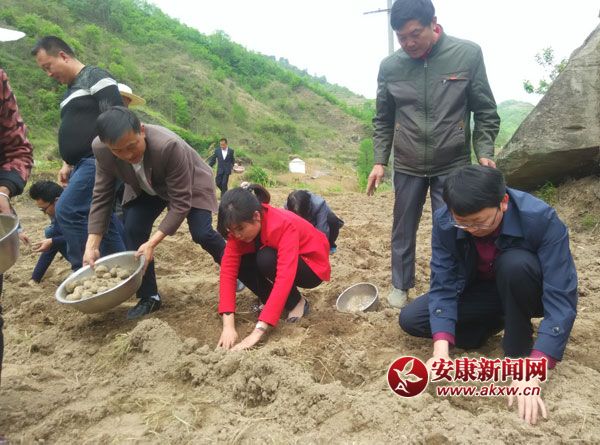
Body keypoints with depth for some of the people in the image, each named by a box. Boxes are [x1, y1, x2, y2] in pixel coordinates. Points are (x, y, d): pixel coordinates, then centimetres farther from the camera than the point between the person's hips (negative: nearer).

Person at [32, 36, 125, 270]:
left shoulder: (95, 77, -6)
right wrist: (68, 164, 18)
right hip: (84, 164, 10)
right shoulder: (71, 90, 23)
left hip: (99, 161, -10)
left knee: (67, 211, -16)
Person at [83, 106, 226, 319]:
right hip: (145, 189, 4)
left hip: (188, 185, -4)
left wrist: (153, 242, -43)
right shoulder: (101, 149, -30)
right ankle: (149, 297, 3)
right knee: (132, 231, -12)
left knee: (201, 234, -15)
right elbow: (101, 197, -17)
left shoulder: (169, 146, -44)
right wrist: (92, 245, -24)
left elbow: (180, 203, -37)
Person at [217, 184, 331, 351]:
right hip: (278, 259, 6)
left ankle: (297, 302, -9)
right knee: (238, 261, -21)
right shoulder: (239, 227, -19)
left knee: (267, 259, -34)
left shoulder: (285, 225, -36)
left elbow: (285, 278, -45)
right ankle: (275, 303, -1)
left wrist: (258, 331, -51)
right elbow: (228, 269, -26)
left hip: (311, 267, -5)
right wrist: (228, 325, -37)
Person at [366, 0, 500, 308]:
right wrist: (379, 161, 1)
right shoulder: (389, 67, -3)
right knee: (403, 231, 12)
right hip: (407, 167, 2)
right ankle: (400, 286, 32)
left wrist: (484, 153, -11)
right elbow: (383, 120, 7)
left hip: (453, 166, -2)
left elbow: (485, 112, -1)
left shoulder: (468, 54, -7)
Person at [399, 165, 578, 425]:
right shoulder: (444, 222, -23)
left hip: (525, 293, -3)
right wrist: (441, 349, -34)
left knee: (515, 263, -37)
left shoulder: (541, 219, -33)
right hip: (477, 291, 4)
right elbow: (443, 285, -21)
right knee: (410, 319, -14)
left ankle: (519, 348, -11)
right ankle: (497, 323, 7)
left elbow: (562, 298, -35)